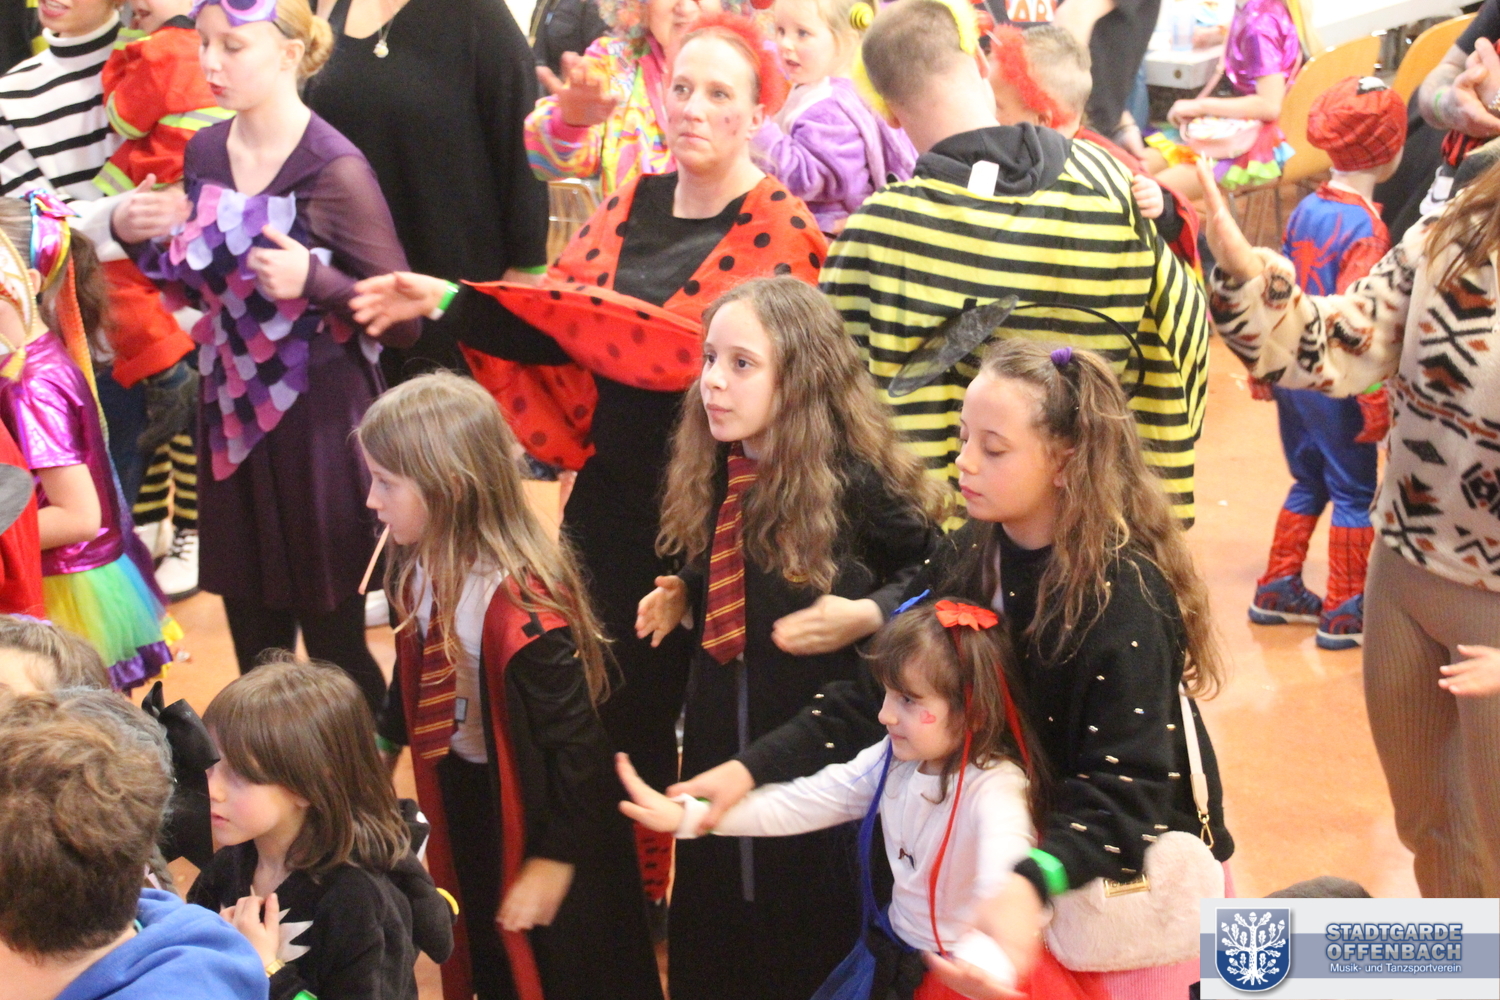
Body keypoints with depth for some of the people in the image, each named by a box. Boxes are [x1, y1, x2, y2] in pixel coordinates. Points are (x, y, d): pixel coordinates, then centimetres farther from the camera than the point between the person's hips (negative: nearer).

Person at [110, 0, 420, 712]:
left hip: (318, 422, -6)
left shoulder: (334, 171, -16)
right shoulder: (204, 152, 4)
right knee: (254, 643, 16)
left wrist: (313, 280, -29)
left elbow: (403, 321, -14)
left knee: (335, 644, 4)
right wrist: (133, 233, 0)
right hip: (233, 417, 6)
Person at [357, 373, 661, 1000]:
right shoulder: (420, 570, -11)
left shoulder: (521, 605, -34)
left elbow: (575, 742, -27)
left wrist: (555, 860, -22)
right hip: (459, 796, 7)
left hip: (531, 808, -7)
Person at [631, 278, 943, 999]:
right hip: (720, 729, 6)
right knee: (718, 899, 17)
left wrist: (866, 615, -22)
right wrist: (681, 599, -1)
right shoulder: (711, 477, 0)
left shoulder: (857, 483, -19)